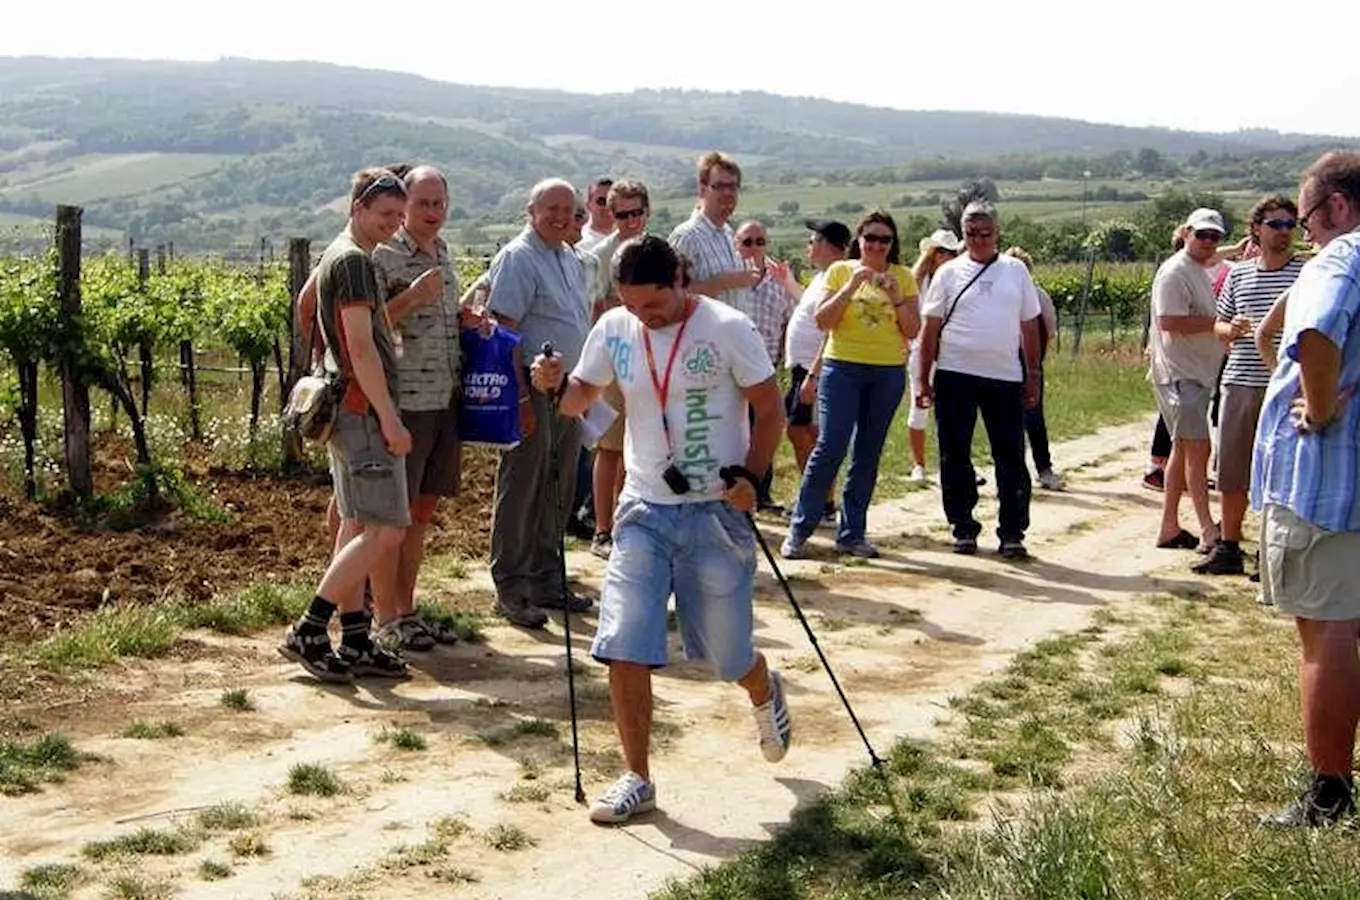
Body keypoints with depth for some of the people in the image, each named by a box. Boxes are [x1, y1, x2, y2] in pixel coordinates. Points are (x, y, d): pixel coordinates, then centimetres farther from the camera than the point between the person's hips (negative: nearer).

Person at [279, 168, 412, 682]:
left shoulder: (336, 256, 18)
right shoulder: (355, 260, -13)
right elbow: (361, 347, -19)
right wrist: (389, 419, -19)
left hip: (350, 412, 11)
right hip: (364, 413, -11)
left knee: (357, 528, 11)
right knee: (386, 530, -10)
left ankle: (354, 643, 16)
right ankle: (307, 633, -7)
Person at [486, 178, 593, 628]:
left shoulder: (572, 259, 16)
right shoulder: (517, 258, -11)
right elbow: (505, 331, -17)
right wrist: (521, 398, -21)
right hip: (534, 389, -8)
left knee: (558, 493, 13)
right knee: (522, 489, -3)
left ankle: (545, 580, 24)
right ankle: (511, 588, 4)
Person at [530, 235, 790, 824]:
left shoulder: (727, 329, -11)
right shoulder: (614, 329, 1)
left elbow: (770, 410, -4)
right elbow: (581, 397, 13)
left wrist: (750, 476, -18)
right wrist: (554, 385, -9)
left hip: (717, 512, -3)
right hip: (645, 510, 3)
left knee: (727, 654, 8)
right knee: (623, 649, -6)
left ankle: (766, 695, 45)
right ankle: (637, 779, 9)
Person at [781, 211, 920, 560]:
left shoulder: (903, 277, 7)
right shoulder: (840, 270, 3)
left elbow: (913, 331, 3)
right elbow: (823, 321, -6)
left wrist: (896, 297, -11)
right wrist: (851, 286, -16)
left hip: (889, 373, 3)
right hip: (843, 367, -3)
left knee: (868, 454, 6)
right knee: (830, 448, -11)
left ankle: (852, 533, 14)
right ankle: (799, 530, -2)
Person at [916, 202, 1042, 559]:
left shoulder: (1016, 270, 8)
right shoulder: (949, 273, 3)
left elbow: (1030, 325, 11)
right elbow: (931, 329, 4)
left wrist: (1033, 376, 8)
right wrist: (924, 380, 0)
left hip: (1006, 377, 1)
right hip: (955, 375, -1)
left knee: (1011, 457, 1)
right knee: (954, 456, 5)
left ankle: (1012, 533, 8)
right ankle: (963, 528, 17)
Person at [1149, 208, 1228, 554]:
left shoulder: (1200, 272, 18)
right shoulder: (1175, 272, -13)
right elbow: (1169, 322, -23)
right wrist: (1216, 322, -20)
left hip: (1197, 373, 10)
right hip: (1178, 373, -10)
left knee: (1184, 449, 12)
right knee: (1197, 448, -12)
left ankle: (1170, 528, 18)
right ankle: (1208, 530, -11)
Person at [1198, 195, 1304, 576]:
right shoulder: (1237, 274, 10)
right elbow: (1219, 326, 17)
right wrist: (1232, 330, -4)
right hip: (1239, 384, 4)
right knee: (1230, 473, 9)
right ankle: (1228, 547, 21)